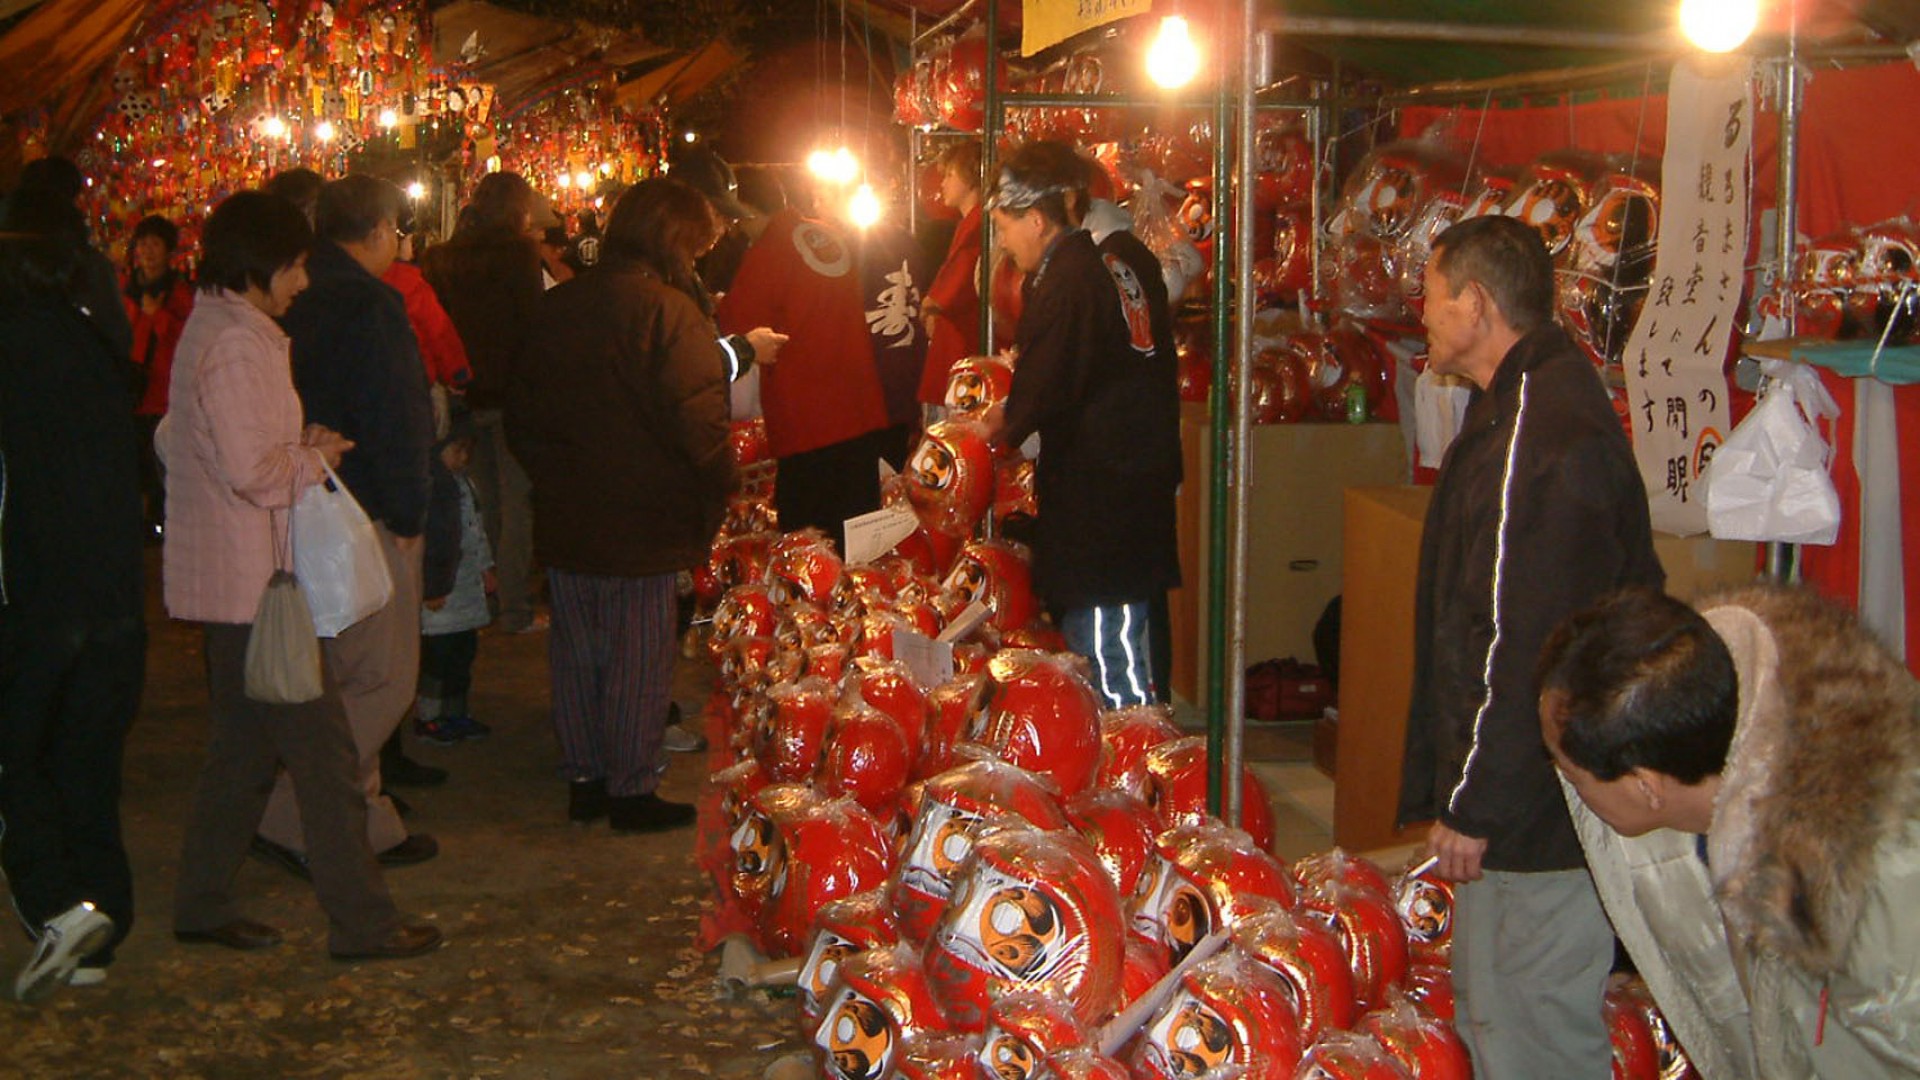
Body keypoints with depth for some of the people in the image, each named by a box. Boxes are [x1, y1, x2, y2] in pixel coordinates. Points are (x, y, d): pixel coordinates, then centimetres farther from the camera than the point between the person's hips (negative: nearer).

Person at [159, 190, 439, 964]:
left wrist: (299, 443, 10)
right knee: (322, 751, -4)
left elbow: (175, 443, 21)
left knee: (245, 746, 17)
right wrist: (315, 458, -4)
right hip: (255, 583, -10)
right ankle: (361, 921, 2)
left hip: (227, 579, 10)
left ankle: (202, 905, 25)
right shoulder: (237, 343, -17)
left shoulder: (212, 329, 14)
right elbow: (254, 471, -24)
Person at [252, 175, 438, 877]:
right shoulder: (368, 307, -16)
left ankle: (366, 821, 25)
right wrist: (408, 511, -9)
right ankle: (294, 822, -1)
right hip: (367, 519, -9)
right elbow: (394, 422, -19)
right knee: (380, 680, -2)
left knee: (348, 674, 17)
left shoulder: (298, 303, 10)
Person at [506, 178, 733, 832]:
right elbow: (698, 421, -19)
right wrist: (713, 497, -6)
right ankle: (631, 792, 11)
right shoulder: (667, 311, -15)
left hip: (564, 516, 6)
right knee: (639, 662, 4)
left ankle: (584, 780, 24)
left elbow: (523, 415, 12)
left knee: (578, 653, 15)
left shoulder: (556, 306, 6)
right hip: (641, 522, -6)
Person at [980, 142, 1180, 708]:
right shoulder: (1115, 264, 12)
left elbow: (1042, 391, -16)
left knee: (1108, 650, -4)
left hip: (1099, 486, -10)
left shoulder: (1066, 281, -16)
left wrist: (1000, 427, 4)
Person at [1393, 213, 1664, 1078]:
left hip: (1533, 814, -11)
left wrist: (1474, 805, -18)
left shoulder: (1534, 438, -23)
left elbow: (1523, 644, -25)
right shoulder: (1532, 403, 13)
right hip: (1522, 795, 11)